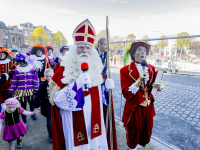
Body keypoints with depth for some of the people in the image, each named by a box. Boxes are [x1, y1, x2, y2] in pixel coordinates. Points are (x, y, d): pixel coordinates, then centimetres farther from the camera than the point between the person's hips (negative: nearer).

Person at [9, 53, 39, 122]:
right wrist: (11, 91, 1)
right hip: (21, 92, 1)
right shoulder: (16, 71, 0)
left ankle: (32, 114, 47)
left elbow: (36, 81, -4)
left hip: (31, 91, 0)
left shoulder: (33, 70, -5)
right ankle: (24, 120, 25)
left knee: (32, 104, 19)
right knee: (23, 106, 10)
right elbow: (14, 82, 2)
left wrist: (36, 90, -5)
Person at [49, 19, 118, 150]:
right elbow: (57, 98, -15)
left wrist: (106, 86, -10)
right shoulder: (64, 70, -9)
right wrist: (77, 84, -27)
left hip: (95, 120, 4)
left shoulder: (96, 67, 3)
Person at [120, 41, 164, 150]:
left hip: (148, 107, 5)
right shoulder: (126, 70, -15)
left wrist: (160, 86, -13)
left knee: (146, 132, 22)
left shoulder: (151, 68, 1)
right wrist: (139, 80, -32)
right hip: (134, 108, -5)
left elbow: (153, 85, 10)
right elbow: (126, 94, -20)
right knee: (134, 133, 16)